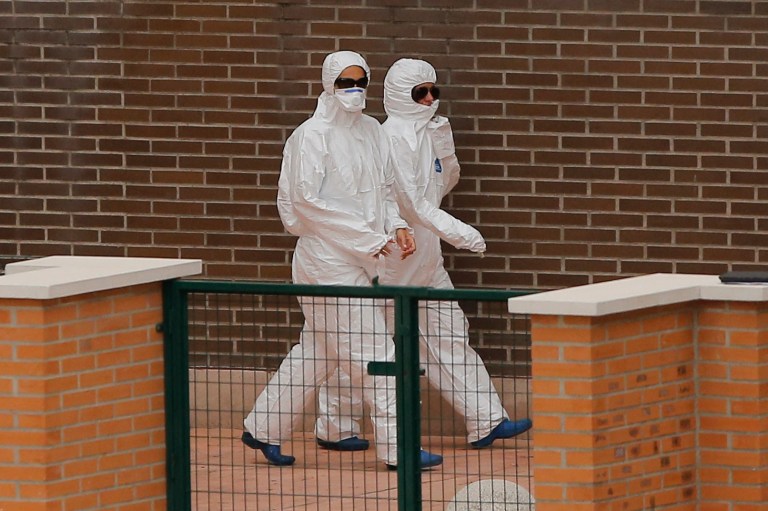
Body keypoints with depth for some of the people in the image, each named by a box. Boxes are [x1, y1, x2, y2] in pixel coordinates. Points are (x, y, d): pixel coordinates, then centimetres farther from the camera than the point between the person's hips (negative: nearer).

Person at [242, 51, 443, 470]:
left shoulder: (371, 130, 11)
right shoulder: (313, 136, -12)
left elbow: (385, 189, 20)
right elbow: (307, 200, -17)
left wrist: (396, 226, -1)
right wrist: (368, 236, -19)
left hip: (357, 258, 8)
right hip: (328, 257, -8)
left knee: (317, 349, 15)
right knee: (371, 349, -9)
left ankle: (263, 429, 26)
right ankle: (396, 446, -6)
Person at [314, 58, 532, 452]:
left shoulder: (425, 133, 11)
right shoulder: (392, 137, -17)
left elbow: (446, 182, 15)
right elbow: (409, 201, -22)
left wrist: (443, 142, -2)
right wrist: (457, 232, -27)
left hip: (424, 255, 9)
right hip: (391, 253, -9)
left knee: (447, 333, 8)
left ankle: (485, 420, 8)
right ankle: (334, 427, 10)